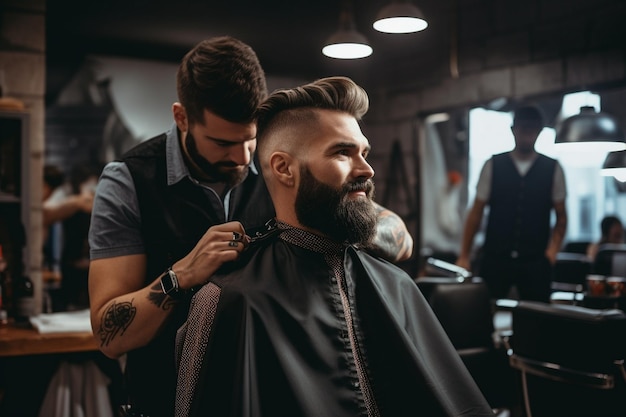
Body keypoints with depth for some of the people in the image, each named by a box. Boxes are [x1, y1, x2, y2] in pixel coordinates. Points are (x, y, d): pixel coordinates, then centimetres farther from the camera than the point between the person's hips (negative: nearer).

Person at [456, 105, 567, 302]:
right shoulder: (492, 166, 3)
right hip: (495, 258, 0)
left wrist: (553, 248, -7)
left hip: (535, 262, 1)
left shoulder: (553, 169, 4)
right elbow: (476, 212, 4)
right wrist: (464, 256, 0)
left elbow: (561, 217, 9)